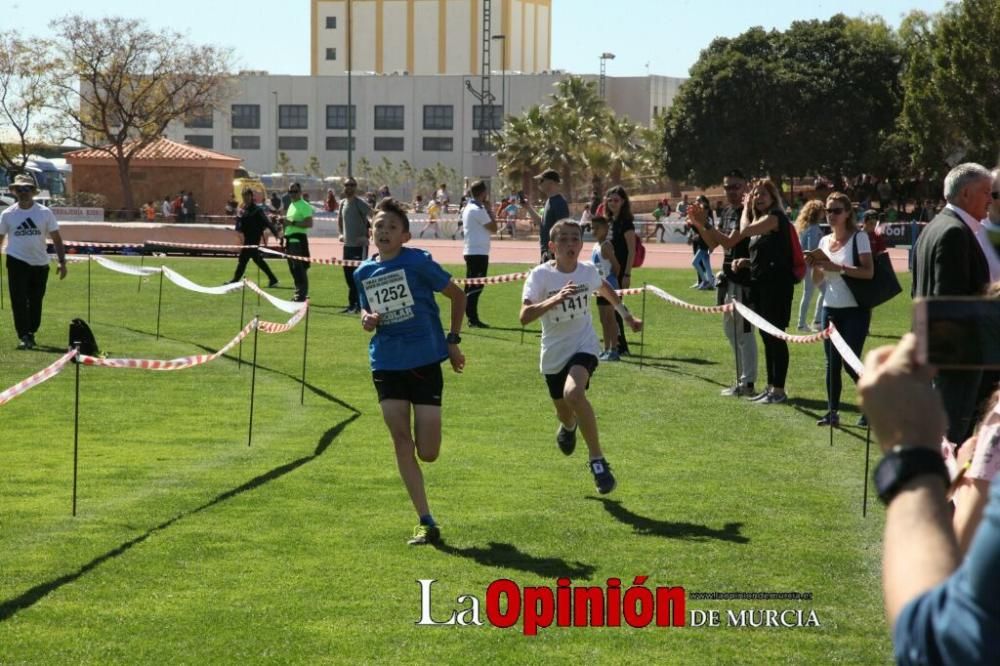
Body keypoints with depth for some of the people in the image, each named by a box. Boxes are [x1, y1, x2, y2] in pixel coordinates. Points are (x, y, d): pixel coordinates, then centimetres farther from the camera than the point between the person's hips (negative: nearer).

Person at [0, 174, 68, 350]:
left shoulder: (45, 213, 0)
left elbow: (56, 238, 2)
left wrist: (62, 261, -5)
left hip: (40, 263, 1)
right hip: (17, 262, -1)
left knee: (36, 301, 10)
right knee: (19, 301, -9)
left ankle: (31, 333, 25)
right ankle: (23, 336, -8)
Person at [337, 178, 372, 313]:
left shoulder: (360, 204, -12)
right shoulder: (343, 203, 11)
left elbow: (373, 218, -22)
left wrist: (366, 236, -23)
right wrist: (341, 233, 17)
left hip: (359, 246, -8)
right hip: (347, 245, 8)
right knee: (349, 276, 13)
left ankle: (359, 305, -5)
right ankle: (352, 304, 21)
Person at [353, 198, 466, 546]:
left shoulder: (418, 262, -8)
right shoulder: (363, 273, 6)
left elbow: (457, 295, 1)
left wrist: (453, 340, 0)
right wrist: (367, 319, -3)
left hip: (424, 360, -4)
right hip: (386, 363, 4)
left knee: (427, 453, -6)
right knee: (401, 441, -4)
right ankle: (426, 523, 0)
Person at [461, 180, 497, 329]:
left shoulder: (468, 208, 14)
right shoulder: (478, 210, -15)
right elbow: (493, 227, -12)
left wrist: (486, 208, 14)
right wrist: (488, 208, -5)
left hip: (470, 251, 10)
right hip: (479, 252, -10)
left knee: (471, 286, 12)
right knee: (476, 287, -8)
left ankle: (471, 317, 16)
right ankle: (473, 319, -9)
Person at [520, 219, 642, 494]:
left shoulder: (588, 271, -7)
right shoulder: (541, 275, -17)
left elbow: (605, 289, 19)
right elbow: (524, 317, -30)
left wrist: (627, 316, 24)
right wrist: (554, 299, -44)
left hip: (583, 346, -1)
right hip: (553, 352, 1)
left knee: (573, 393, -32)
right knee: (564, 413, 17)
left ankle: (598, 461, -22)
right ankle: (568, 426, 60)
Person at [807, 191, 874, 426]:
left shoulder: (859, 238, -7)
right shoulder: (824, 241, 11)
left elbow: (869, 272, -18)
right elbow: (818, 281, 14)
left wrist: (837, 267, -22)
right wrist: (816, 266, -6)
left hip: (855, 310, -6)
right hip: (831, 309, 6)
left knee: (850, 363, -8)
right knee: (832, 363, 5)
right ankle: (832, 411, 10)